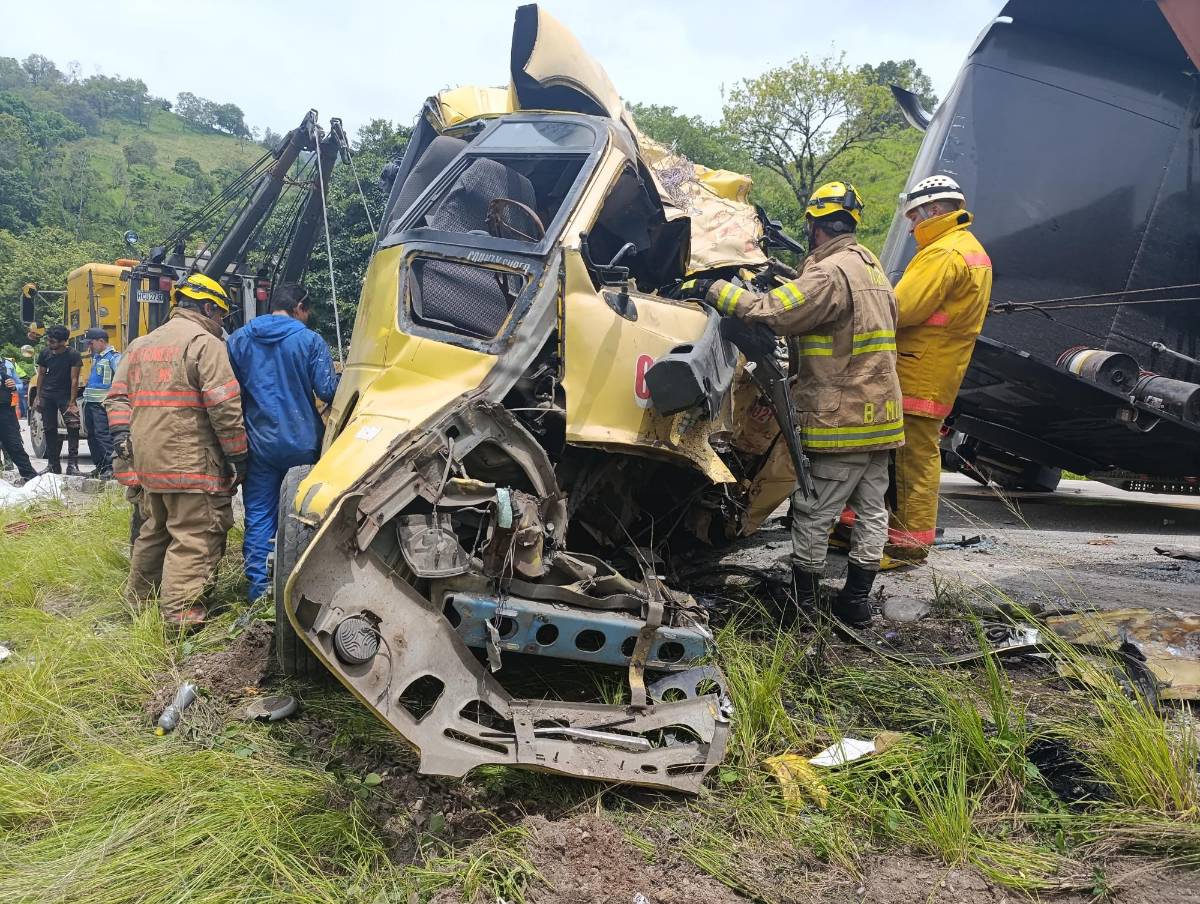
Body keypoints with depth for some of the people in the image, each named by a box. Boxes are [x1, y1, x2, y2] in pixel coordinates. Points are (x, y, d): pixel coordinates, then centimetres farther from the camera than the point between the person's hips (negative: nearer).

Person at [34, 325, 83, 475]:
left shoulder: (73, 355, -12)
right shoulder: (45, 353, 1)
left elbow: (74, 379, -14)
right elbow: (41, 374, 10)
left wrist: (72, 403, -17)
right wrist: (38, 396, 7)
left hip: (65, 395, -4)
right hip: (47, 395, 4)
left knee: (73, 427, -17)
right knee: (49, 430, 7)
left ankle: (72, 464, -14)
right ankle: (53, 464, 16)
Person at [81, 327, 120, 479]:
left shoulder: (114, 357, -12)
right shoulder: (95, 356, 17)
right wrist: (87, 394, 22)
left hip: (102, 403, -9)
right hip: (90, 402, 9)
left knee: (103, 435, -11)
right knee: (91, 435, 11)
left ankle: (110, 467, -8)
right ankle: (99, 465, 18)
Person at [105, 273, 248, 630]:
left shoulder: (138, 346, 18)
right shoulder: (205, 343, -9)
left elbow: (118, 397, 15)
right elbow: (224, 407, -15)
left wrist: (121, 442, 11)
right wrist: (238, 456, -9)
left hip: (146, 463, 8)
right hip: (191, 464, -8)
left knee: (154, 531, 22)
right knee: (195, 537, -3)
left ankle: (140, 598, 33)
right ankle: (180, 613, -6)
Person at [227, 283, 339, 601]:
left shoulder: (239, 339, 3)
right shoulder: (310, 340, -7)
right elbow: (326, 391, -10)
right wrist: (336, 376, 12)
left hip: (259, 442, 2)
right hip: (302, 442, -2)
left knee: (259, 515, 7)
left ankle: (259, 588, 6)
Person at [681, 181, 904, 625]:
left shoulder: (831, 273, -18)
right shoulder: (871, 266, 14)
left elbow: (770, 312, -25)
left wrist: (716, 289, -14)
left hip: (840, 418, -9)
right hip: (880, 414, 9)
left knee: (813, 513, 2)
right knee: (871, 509, 11)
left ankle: (804, 601, 11)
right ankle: (857, 598, 20)